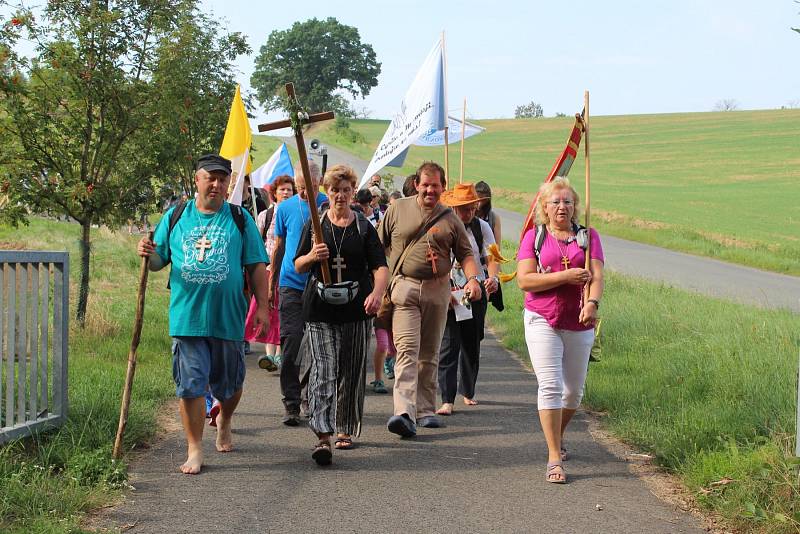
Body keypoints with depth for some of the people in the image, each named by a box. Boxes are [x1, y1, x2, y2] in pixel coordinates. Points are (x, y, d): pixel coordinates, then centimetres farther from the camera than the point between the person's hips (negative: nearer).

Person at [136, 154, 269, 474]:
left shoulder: (240, 219, 5)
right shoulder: (175, 218, 8)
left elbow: (256, 266, 5)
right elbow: (159, 261, 12)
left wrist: (262, 306, -1)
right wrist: (148, 254, -11)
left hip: (228, 318, 0)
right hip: (186, 318, 0)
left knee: (229, 384, 13)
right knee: (191, 385, -3)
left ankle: (224, 422, 43)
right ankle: (195, 450, 5)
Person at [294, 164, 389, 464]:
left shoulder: (364, 227, 6)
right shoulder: (315, 225, 8)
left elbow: (380, 266, -3)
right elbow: (298, 266, 11)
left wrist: (377, 293, -23)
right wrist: (312, 257, -13)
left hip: (356, 309, 1)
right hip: (320, 309, -1)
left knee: (351, 372, 8)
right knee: (323, 371, -11)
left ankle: (345, 429, 23)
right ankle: (323, 436, -20)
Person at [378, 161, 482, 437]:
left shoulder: (450, 218, 9)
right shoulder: (398, 209, 6)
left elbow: (466, 254, 10)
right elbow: (380, 245, 11)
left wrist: (472, 278, -9)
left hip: (438, 290, 3)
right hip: (404, 287, -2)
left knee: (429, 354, 10)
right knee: (407, 350, -15)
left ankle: (425, 410, 20)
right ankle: (404, 413, -25)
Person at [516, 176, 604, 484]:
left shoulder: (588, 236, 7)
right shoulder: (534, 236, 3)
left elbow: (596, 276, -6)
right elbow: (524, 280, -7)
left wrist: (592, 303, -27)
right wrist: (565, 277, -15)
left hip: (578, 324, 3)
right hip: (542, 321, -2)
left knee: (574, 391, 12)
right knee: (550, 386, -12)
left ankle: (557, 435, 40)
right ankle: (554, 458, -10)